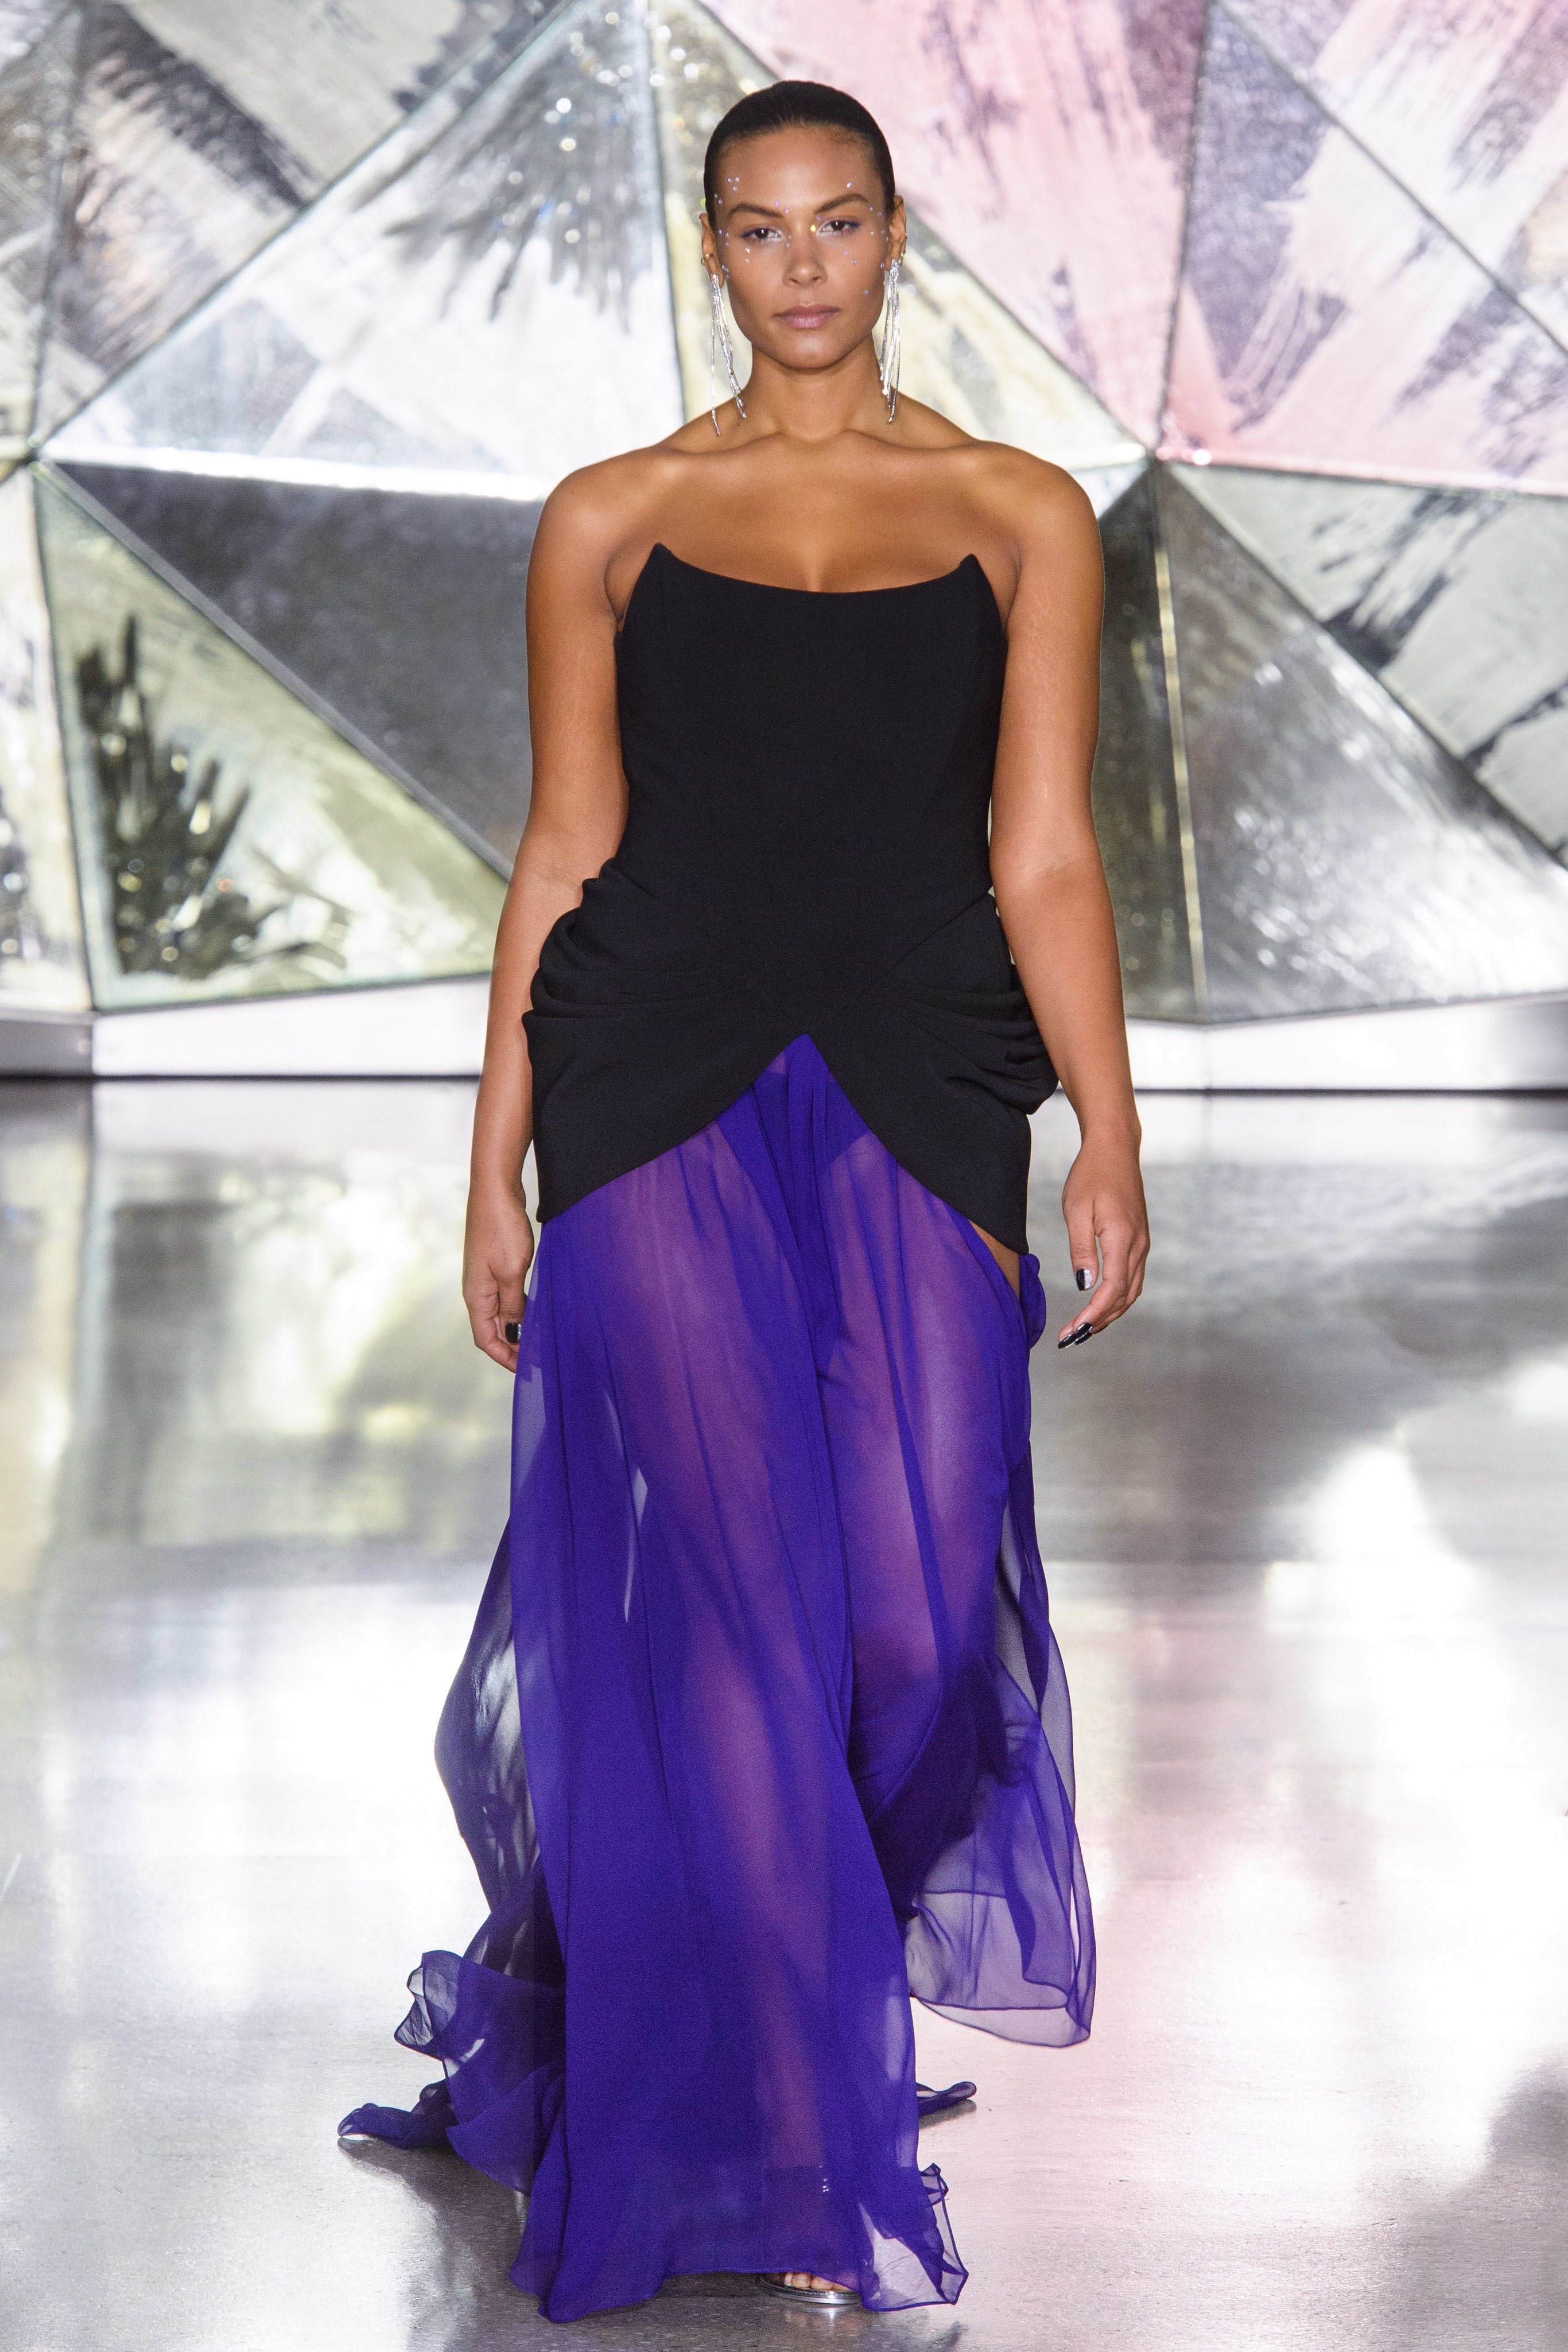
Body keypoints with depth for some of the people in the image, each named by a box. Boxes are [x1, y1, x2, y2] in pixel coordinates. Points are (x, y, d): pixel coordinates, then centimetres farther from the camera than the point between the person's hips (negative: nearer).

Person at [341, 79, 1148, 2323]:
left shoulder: (1021, 517, 9)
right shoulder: (612, 521, 9)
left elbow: (1043, 856, 5)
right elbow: (566, 851, 9)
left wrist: (1111, 1145, -4)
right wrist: (497, 1166, 6)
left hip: (919, 1102, 1)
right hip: (663, 1083, -1)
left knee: (919, 1617, -4)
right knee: (742, 1599, -7)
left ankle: (616, 1961, 26)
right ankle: (808, 2161, 5)